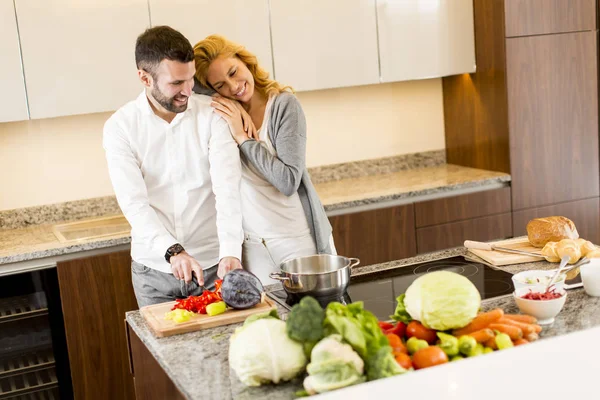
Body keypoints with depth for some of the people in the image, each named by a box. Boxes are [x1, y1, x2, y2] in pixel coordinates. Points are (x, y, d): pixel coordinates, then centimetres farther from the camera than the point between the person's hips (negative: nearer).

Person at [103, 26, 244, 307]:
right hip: (154, 269, 0)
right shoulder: (120, 127, -7)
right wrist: (173, 251, -30)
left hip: (214, 262, 0)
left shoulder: (212, 114, -8)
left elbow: (227, 188, -17)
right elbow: (134, 203, -15)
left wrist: (230, 252, -31)